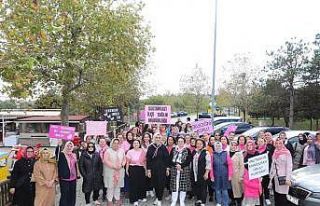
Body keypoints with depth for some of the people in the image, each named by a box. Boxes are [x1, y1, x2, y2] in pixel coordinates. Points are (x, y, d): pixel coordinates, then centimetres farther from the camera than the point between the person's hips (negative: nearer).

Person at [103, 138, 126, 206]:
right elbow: (105, 161, -11)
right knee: (110, 186, -1)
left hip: (119, 171, 4)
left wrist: (121, 165, -8)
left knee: (118, 185, 11)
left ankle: (117, 199, 23)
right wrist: (113, 166, -16)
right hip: (110, 171, -4)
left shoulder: (122, 151, 7)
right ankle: (109, 200, 10)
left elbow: (124, 160, 10)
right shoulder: (108, 151, -5)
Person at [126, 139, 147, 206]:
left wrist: (146, 169, 7)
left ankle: (141, 196, 30)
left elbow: (145, 161, 7)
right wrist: (127, 170, 0)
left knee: (142, 183, 10)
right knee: (133, 184, 0)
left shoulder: (142, 151, 2)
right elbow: (128, 162, 2)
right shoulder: (130, 152, -2)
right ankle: (134, 200, 10)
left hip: (141, 168, 2)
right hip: (132, 169, -2)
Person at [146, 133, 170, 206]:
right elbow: (148, 159, 0)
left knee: (161, 184, -2)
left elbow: (167, 158, 0)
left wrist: (167, 168, -3)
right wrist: (148, 170, -4)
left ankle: (159, 200, 9)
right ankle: (157, 197, 27)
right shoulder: (150, 147, 0)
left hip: (162, 168, -1)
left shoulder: (163, 147, -1)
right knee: (155, 184, 8)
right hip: (153, 169, 1)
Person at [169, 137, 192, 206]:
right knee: (174, 185, 1)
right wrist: (176, 165, -11)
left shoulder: (187, 150, 4)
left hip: (184, 170, -1)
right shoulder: (173, 149, 10)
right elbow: (170, 159, 4)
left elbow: (189, 160, -4)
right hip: (174, 169, 1)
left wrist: (181, 165, -15)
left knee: (183, 185, 0)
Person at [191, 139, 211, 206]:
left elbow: (208, 163, -10)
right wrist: (191, 172, 14)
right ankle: (198, 199, 29)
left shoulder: (206, 153, -7)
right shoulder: (194, 152, 10)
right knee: (195, 187, 10)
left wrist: (206, 173, -14)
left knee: (203, 188, 0)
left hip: (202, 173, -5)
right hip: (194, 173, 5)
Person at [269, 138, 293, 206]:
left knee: (282, 198, -4)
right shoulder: (275, 153, 12)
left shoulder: (286, 152, -7)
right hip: (275, 178, 6)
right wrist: (271, 176, 14)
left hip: (282, 179, -6)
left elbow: (289, 166, -12)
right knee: (276, 198, 11)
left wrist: (288, 179, -18)